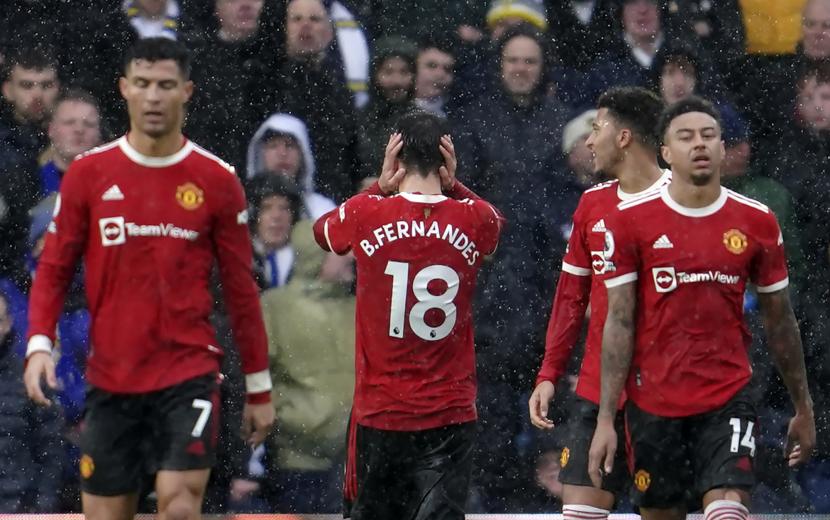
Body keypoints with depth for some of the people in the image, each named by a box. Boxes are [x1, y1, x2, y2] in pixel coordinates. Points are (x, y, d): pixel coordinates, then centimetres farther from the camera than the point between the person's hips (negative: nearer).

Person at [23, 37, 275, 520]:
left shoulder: (217, 180, 0)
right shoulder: (88, 173, 2)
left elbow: (241, 289, 6)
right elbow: (54, 269, 6)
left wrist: (259, 388, 8)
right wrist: (39, 344, -11)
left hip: (189, 375, -2)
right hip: (111, 382, 2)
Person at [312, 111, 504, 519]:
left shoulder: (365, 214, -7)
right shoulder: (473, 218, -4)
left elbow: (322, 229, 18)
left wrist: (379, 186, 12)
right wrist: (452, 185, 10)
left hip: (378, 410, 0)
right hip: (450, 413, 0)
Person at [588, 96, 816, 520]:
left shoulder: (757, 222, 3)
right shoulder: (630, 220, -2)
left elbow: (779, 321, 12)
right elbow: (619, 322, -3)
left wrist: (803, 408, 14)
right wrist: (605, 419, -8)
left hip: (728, 399, 0)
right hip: (653, 402, 0)